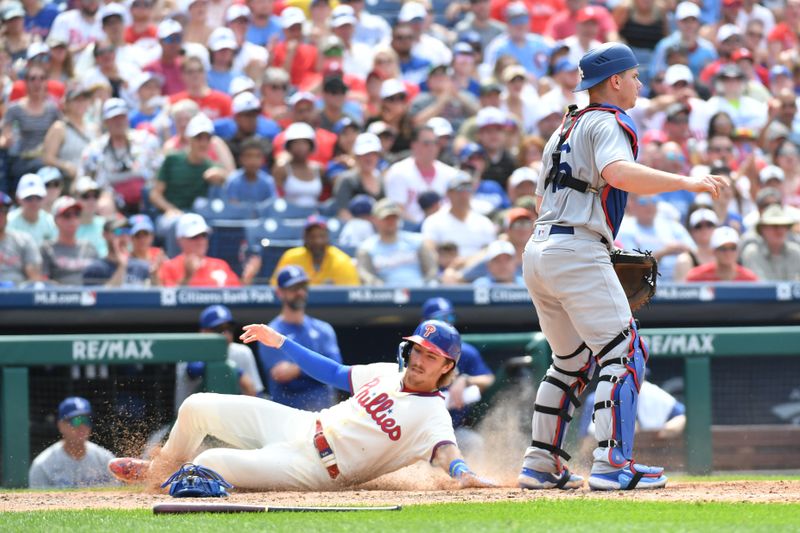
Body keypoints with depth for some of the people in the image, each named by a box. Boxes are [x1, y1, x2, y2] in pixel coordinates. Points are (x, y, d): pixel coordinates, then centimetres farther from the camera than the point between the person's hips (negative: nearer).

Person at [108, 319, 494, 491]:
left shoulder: (432, 414, -14)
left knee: (211, 463, -25)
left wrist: (463, 474, -56)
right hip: (298, 426, 8)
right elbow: (334, 373, 20)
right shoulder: (386, 374, 9)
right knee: (197, 407, 10)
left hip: (312, 469, -8)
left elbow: (444, 450, -32)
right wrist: (278, 342, 22)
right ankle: (160, 469, 37)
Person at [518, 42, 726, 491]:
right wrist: (686, 182, -27)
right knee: (624, 354, -10)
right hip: (578, 252, -9)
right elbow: (618, 173, -26)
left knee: (571, 361, 19)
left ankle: (541, 465, 16)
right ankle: (612, 465, -19)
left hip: (537, 251, 9)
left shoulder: (566, 129, 25)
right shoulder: (610, 123, -4)